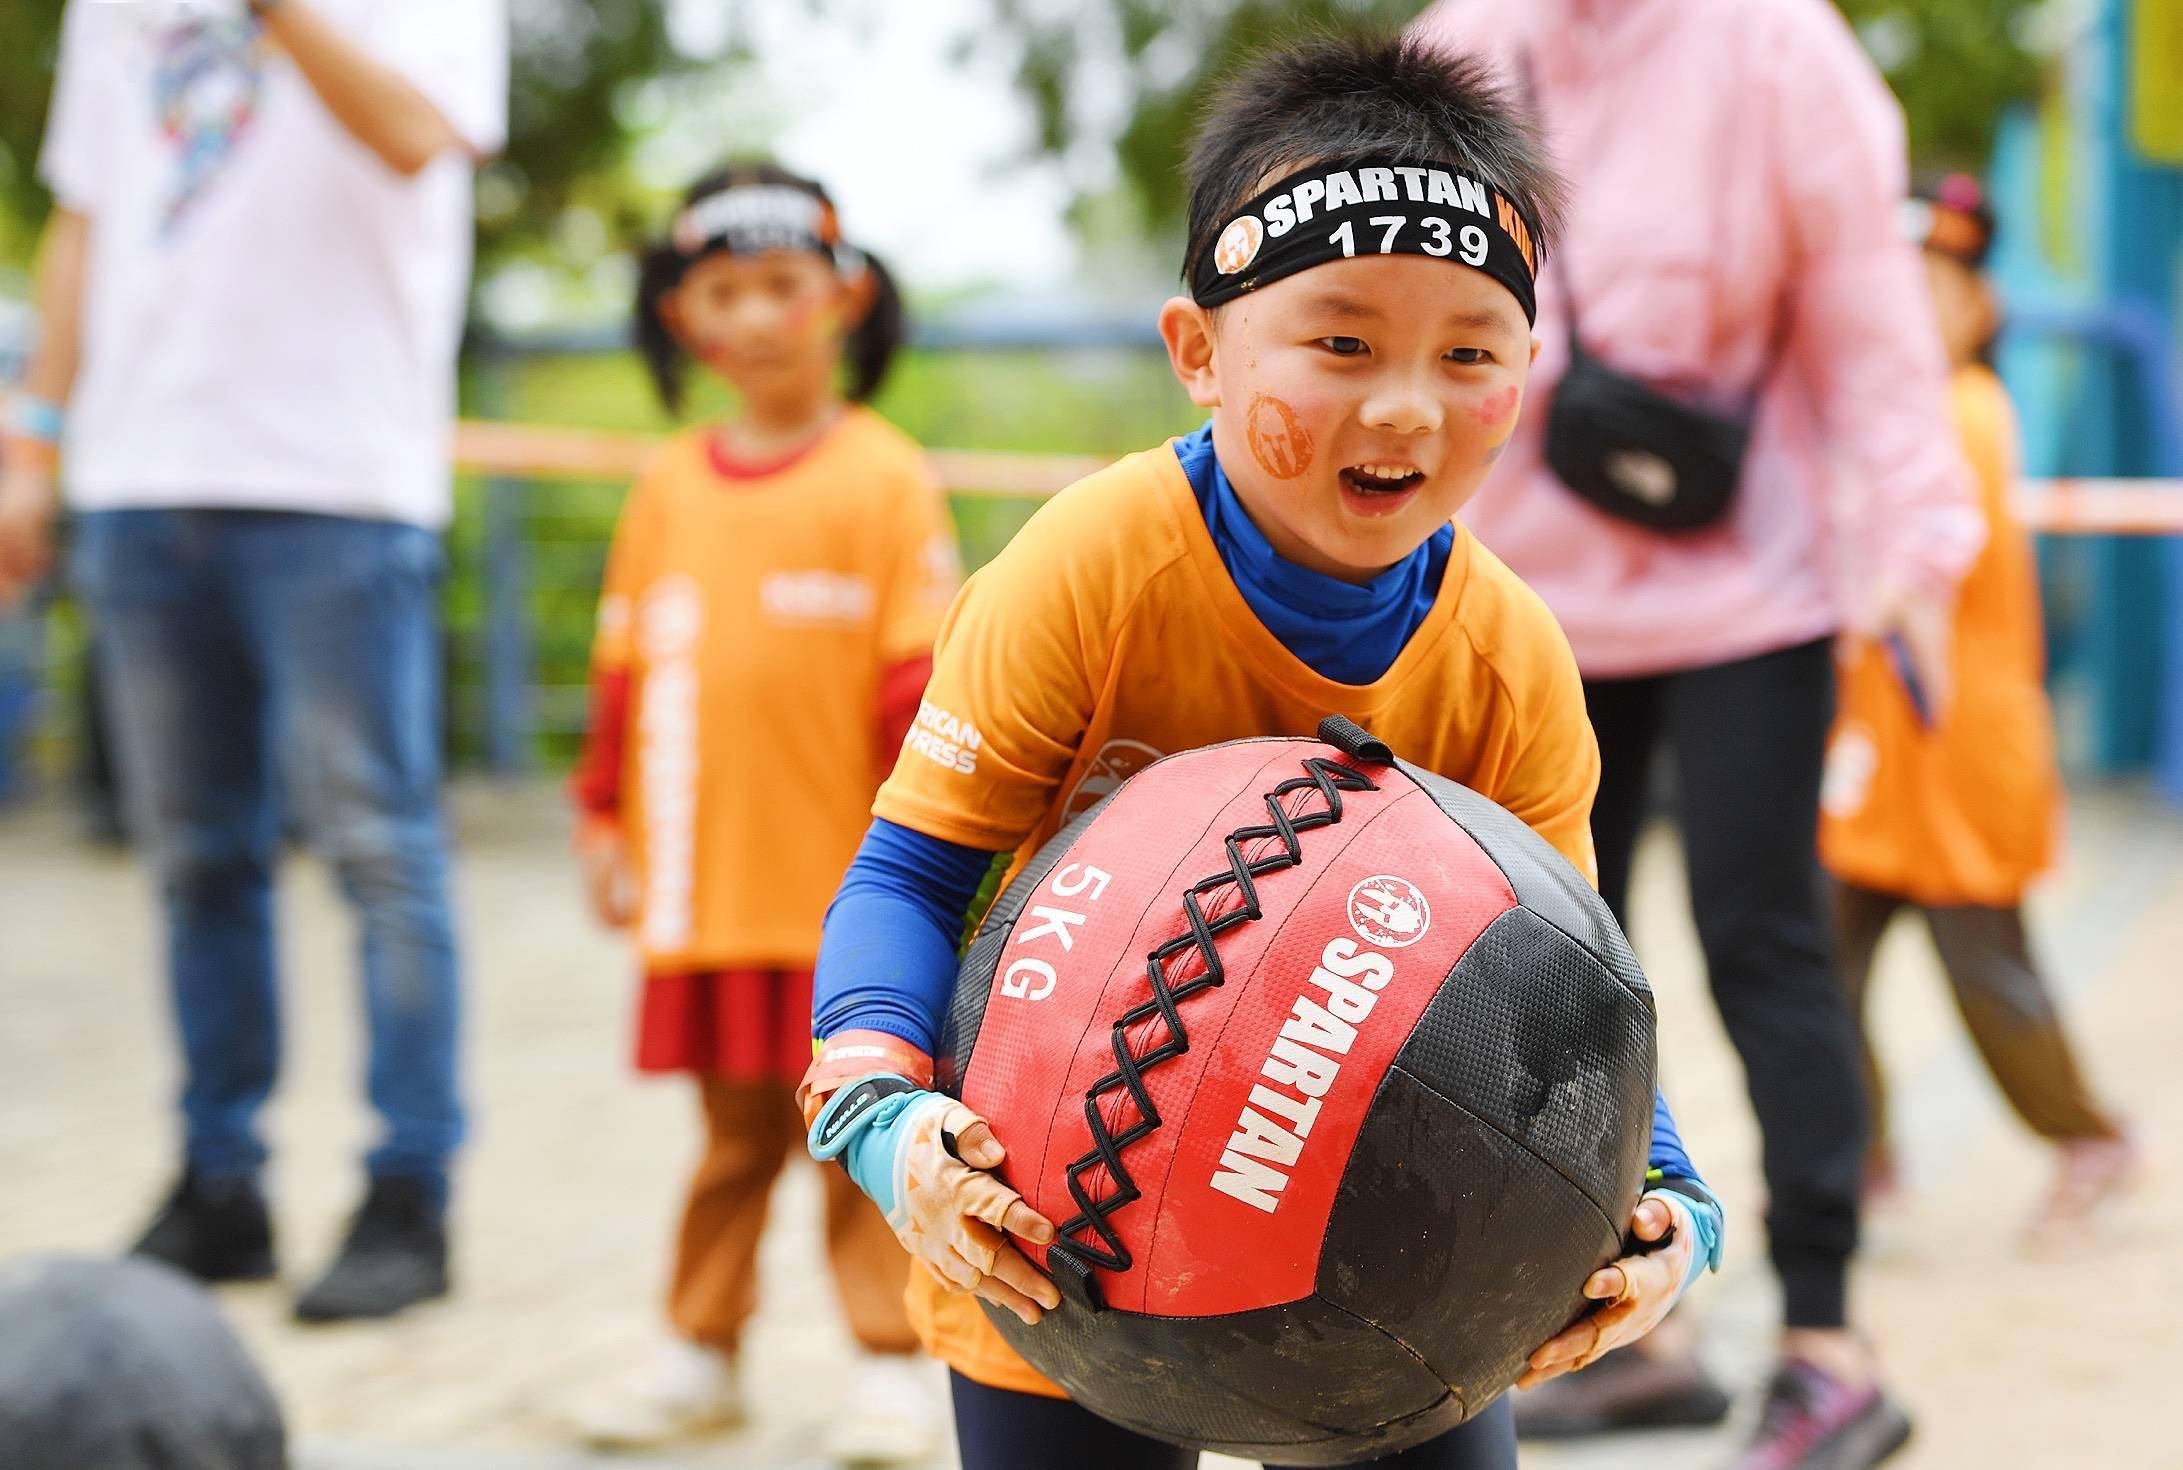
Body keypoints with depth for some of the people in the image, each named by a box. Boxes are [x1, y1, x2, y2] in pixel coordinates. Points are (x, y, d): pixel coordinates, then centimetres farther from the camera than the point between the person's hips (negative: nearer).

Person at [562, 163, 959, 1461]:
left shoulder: (884, 477, -5)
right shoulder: (670, 489, 9)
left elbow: (923, 672, -7)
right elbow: (626, 667, 14)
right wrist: (608, 819, 12)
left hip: (850, 882, -4)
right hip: (706, 880, 4)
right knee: (736, 1129, 14)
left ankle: (896, 1362, 10)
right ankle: (704, 1348, 23)